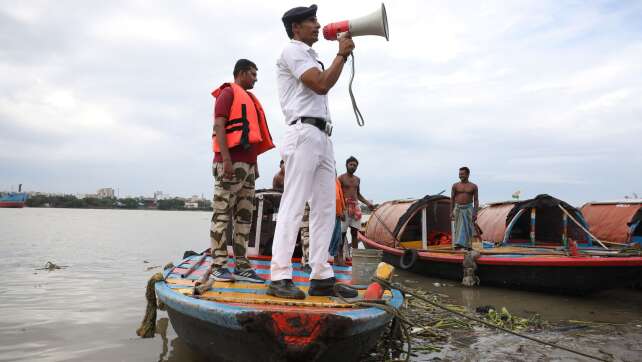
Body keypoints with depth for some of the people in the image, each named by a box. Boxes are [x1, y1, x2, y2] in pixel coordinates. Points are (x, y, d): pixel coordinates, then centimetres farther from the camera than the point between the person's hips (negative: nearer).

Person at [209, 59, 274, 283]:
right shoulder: (228, 93, 2)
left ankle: (242, 266, 8)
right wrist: (226, 159, -21)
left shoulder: (248, 98, 27)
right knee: (222, 214, -8)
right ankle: (218, 266, -6)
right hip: (231, 161, -9)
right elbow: (219, 126, -10)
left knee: (244, 216, 5)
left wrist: (254, 164, 20)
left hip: (247, 163, 9)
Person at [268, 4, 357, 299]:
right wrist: (342, 54, 0)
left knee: (325, 209, 3)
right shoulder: (292, 51, 1)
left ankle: (321, 278, 5)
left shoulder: (309, 57, 30)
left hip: (323, 138, 10)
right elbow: (321, 85, -10)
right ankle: (279, 278, -10)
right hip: (304, 134, -10)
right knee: (293, 207, -12)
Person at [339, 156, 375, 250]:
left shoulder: (357, 179, 16)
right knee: (342, 233, -4)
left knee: (355, 232, 4)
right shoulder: (341, 178, -2)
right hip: (345, 207, -6)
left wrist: (367, 203, 13)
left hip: (356, 208, 6)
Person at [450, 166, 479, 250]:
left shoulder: (473, 186, 3)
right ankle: (458, 244, -11)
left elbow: (476, 200, 2)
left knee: (468, 228, 1)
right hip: (458, 208, 0)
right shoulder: (455, 186, 4)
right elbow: (452, 199, 5)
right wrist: (451, 212, -2)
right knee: (458, 228, -7)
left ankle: (468, 246, 8)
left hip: (468, 208, 0)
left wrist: (475, 213, -6)